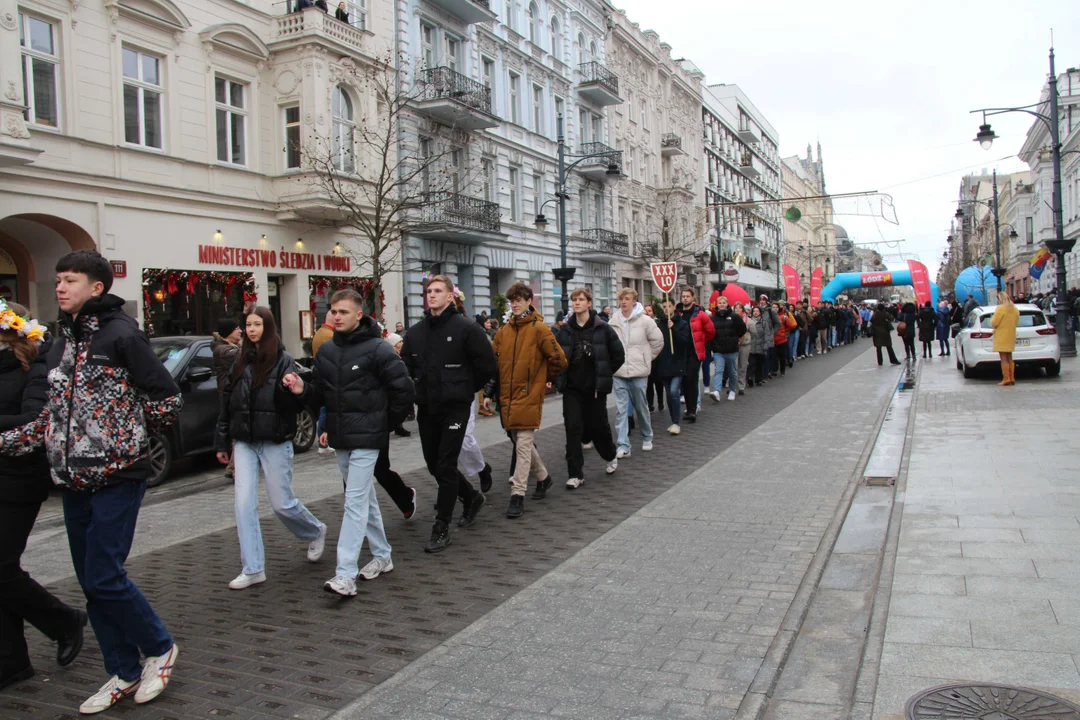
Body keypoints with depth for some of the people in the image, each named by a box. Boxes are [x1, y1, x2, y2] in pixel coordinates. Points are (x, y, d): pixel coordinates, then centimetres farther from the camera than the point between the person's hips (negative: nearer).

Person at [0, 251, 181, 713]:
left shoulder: (120, 334, -10)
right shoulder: (62, 342, 14)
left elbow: (167, 398, -10)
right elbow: (55, 414, 19)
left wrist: (127, 438, 0)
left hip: (117, 477, -8)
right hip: (74, 481, 8)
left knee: (104, 577, -8)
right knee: (91, 582, 11)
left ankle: (159, 649, 16)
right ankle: (124, 674, 25)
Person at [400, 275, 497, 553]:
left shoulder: (466, 328, -9)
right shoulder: (415, 331, 7)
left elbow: (488, 366, -6)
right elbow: (407, 368, 14)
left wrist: (466, 389, 2)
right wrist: (420, 390, 6)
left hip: (455, 407, -6)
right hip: (426, 408, 6)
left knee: (445, 467, -4)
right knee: (434, 465, 13)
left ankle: (442, 528, 7)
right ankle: (471, 497, 37)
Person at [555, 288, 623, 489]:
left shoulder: (602, 328, -7)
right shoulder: (565, 330, 0)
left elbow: (619, 355, -1)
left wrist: (604, 375, 1)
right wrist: (560, 378, 2)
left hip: (595, 387, -2)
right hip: (572, 388, 2)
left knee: (598, 426, 10)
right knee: (573, 429, -3)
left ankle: (611, 457, 39)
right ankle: (576, 474, 2)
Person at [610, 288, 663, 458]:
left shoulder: (645, 321, -8)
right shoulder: (613, 322, 0)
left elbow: (658, 341, 0)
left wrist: (647, 358, 3)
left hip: (638, 372, -2)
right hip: (619, 372, 2)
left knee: (641, 407, 12)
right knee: (621, 409, -3)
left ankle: (647, 437, 34)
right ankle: (623, 446, 0)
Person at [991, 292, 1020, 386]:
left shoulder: (1001, 308, -16)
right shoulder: (1015, 309, 8)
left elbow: (994, 323, -16)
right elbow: (1016, 322, 16)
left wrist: (993, 317, 3)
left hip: (1002, 337, -8)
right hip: (1011, 336, 8)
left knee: (1004, 359, -6)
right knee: (1009, 358, 15)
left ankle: (1006, 378, -8)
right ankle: (1012, 378, 16)